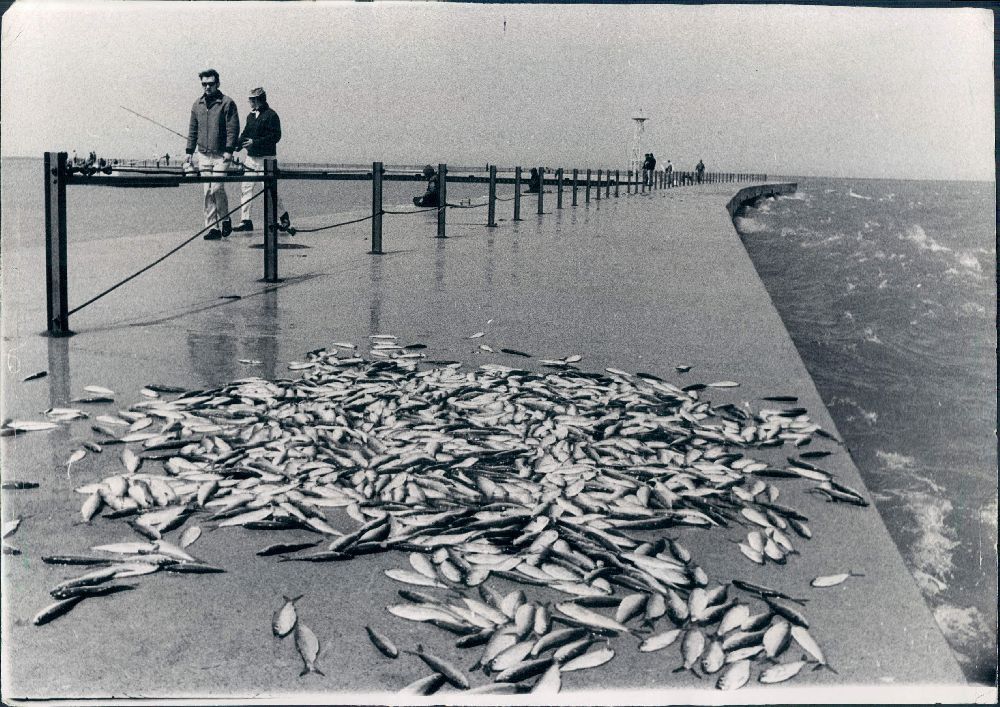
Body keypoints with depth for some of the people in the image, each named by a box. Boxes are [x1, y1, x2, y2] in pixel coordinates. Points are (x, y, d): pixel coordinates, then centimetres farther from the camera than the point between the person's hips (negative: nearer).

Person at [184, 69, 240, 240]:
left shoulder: (227, 103, -2)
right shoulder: (197, 105, 14)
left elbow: (233, 128, -7)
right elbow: (192, 130, 18)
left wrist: (229, 150, -16)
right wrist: (189, 151, 12)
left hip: (221, 155, -5)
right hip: (203, 155, 5)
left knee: (217, 187, -14)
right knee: (208, 191, 2)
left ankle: (225, 219, 9)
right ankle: (212, 227, 6)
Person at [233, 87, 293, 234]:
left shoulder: (271, 115, -9)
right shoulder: (251, 115, 14)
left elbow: (276, 136, -16)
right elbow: (245, 134, 19)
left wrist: (255, 142, -21)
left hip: (265, 158, -7)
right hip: (250, 157, 7)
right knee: (245, 188, 2)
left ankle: (284, 218, 10)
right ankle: (245, 221, 6)